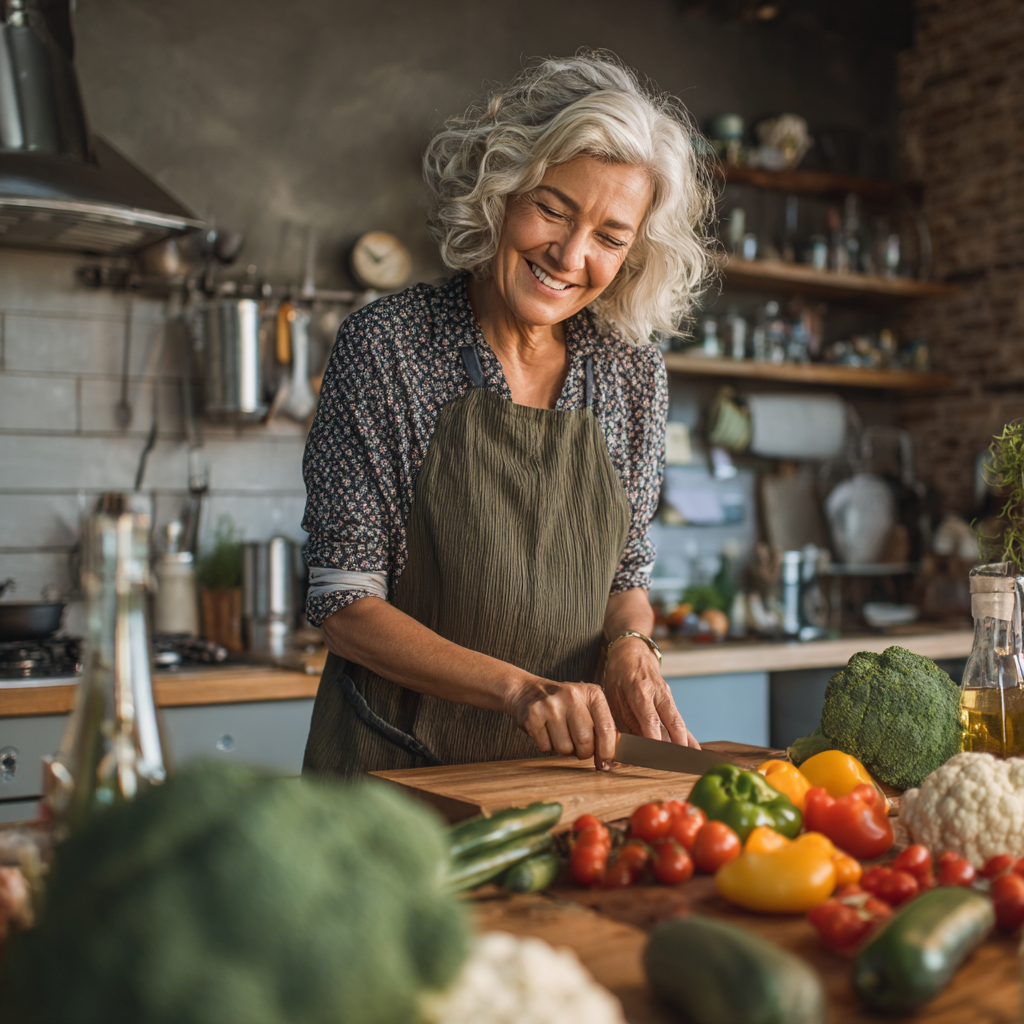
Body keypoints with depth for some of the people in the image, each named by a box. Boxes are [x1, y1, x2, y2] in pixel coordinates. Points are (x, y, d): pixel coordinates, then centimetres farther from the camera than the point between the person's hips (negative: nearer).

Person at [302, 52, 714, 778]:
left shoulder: (633, 372, 3)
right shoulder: (386, 345, -9)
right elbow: (345, 607, -10)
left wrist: (629, 645, -8)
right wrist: (519, 689, -20)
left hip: (572, 768, 4)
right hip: (400, 767, -3)